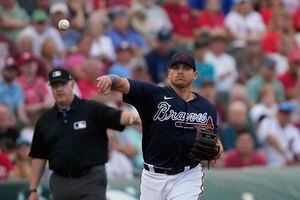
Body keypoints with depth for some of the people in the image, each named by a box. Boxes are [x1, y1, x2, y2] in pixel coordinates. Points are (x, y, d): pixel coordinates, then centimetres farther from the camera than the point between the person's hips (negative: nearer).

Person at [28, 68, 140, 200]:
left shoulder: (92, 109, -1)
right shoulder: (45, 120, 10)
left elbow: (117, 117, -17)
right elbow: (39, 156, 12)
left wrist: (131, 118, -42)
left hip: (91, 181, -4)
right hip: (60, 183, 4)